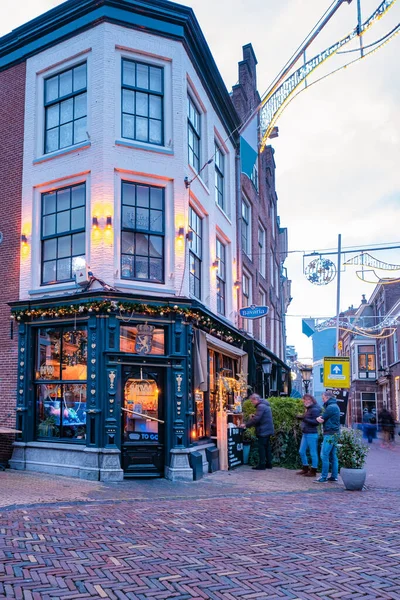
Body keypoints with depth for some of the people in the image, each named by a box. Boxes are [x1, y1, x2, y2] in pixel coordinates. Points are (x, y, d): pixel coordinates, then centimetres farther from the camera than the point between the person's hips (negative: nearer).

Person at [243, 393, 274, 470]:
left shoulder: (260, 406, -17)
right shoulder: (265, 405, 16)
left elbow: (256, 419, -22)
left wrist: (246, 424, -15)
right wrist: (253, 416, 10)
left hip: (263, 431, -10)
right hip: (267, 430, 10)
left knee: (261, 448, -5)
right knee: (267, 447, 14)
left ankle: (262, 465, -3)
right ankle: (269, 464, 18)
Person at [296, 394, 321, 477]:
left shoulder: (314, 410, -12)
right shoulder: (308, 409, 15)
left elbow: (316, 422, -19)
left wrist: (304, 419, -23)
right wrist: (301, 417, 2)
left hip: (311, 434, -10)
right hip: (305, 433, 10)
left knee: (313, 453, 0)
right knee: (301, 451, 14)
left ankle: (313, 471, 7)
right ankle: (305, 468, 26)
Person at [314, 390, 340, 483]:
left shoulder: (330, 407, -15)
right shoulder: (335, 406, 17)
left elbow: (321, 420, -13)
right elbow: (325, 418, 13)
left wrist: (318, 418, 7)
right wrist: (321, 418, -6)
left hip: (330, 434, -10)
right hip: (334, 433, 10)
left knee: (324, 455, -8)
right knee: (333, 456, 12)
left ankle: (324, 477, -7)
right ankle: (334, 476, 15)